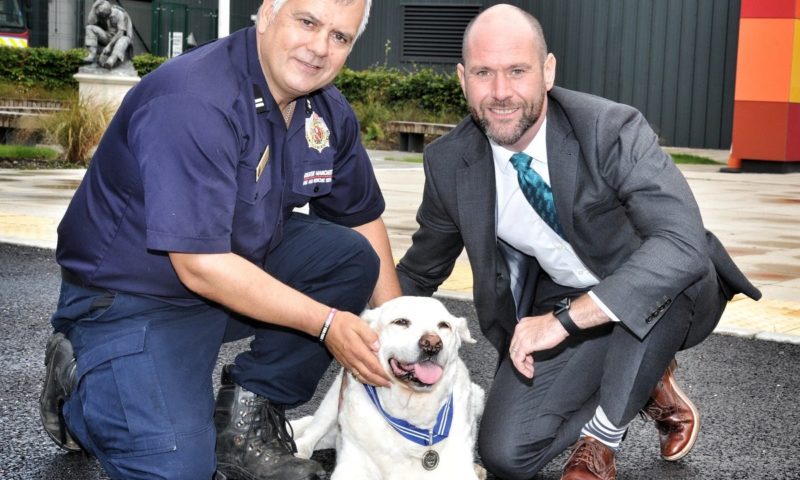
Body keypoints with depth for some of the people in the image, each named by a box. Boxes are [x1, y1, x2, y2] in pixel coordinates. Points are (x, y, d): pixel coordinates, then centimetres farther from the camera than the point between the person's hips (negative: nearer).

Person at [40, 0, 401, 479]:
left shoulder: (329, 113, -3)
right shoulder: (194, 102, -28)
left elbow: (363, 218, 9)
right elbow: (200, 267, -30)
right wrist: (326, 324, -26)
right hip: (132, 295, -7)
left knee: (354, 256, -7)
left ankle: (249, 414, 1)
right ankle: (79, 379, 9)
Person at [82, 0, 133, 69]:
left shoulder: (119, 13, -20)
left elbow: (121, 33, -27)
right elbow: (89, 24, -10)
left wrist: (109, 45, -36)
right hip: (108, 37, 5)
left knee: (123, 40, -42)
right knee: (90, 28, -17)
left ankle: (111, 61, -64)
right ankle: (92, 55, -30)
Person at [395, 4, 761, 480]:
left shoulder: (613, 130, -26)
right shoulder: (449, 163, -12)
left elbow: (684, 244, -40)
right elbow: (419, 271, 6)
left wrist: (563, 321, -43)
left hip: (664, 298, -3)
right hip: (559, 308, 3)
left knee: (666, 269, -39)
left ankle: (601, 438, -15)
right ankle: (644, 381, 12)